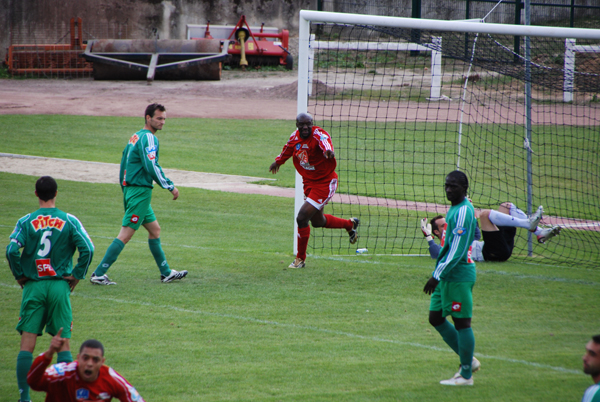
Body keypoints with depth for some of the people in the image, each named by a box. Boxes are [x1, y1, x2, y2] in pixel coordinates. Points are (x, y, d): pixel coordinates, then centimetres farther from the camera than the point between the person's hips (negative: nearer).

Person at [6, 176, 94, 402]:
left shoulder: (26, 221, -2)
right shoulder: (69, 221, -1)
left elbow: (11, 250, -12)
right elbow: (87, 249, -10)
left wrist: (19, 275, 1)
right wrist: (77, 275, 1)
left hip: (33, 286, 0)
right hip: (60, 286, 0)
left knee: (27, 344, 1)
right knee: (63, 344, 5)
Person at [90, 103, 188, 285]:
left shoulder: (135, 137, 16)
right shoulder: (148, 138, -13)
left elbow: (123, 167, 20)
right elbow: (151, 167, -21)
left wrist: (126, 192, 24)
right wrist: (170, 186, -13)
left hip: (130, 189, 11)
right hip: (140, 191, -11)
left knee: (154, 229, 18)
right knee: (125, 234, -10)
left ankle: (166, 273, 24)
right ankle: (98, 274, -11)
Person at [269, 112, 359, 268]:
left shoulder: (319, 134, -24)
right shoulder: (295, 137, -3)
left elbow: (325, 142, -50)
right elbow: (287, 150, 21)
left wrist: (328, 151, -73)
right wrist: (278, 161, 38)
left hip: (324, 183, -8)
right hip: (309, 183, 8)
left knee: (302, 218, -15)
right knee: (317, 221, 23)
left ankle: (300, 259, 3)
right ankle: (350, 224, 51)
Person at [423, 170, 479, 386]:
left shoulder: (463, 212, -17)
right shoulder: (455, 208, 14)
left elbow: (457, 250, -22)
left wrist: (437, 275, -21)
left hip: (458, 276, -10)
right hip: (448, 276, 11)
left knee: (462, 322, -4)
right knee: (436, 318, 13)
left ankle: (466, 375, 3)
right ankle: (468, 361, 21)